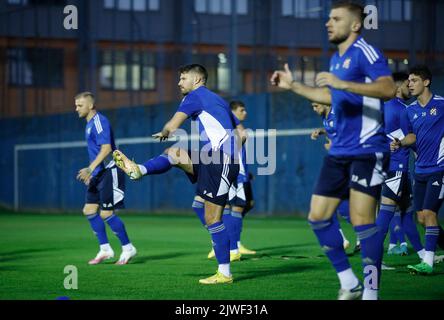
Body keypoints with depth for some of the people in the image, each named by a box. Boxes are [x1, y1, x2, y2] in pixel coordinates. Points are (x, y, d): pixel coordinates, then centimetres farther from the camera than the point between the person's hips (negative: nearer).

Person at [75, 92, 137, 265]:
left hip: (109, 172, -10)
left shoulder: (99, 121, -14)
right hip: (99, 174, 10)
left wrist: (90, 169, -28)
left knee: (106, 213, -10)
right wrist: (91, 172, 24)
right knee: (89, 210, 6)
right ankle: (105, 249, 12)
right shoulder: (90, 124, 17)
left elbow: (106, 148, -24)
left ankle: (128, 248, 2)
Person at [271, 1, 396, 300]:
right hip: (339, 151, 9)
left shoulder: (364, 52, -11)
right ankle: (350, 284, 16)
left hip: (368, 150, -9)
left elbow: (388, 89, -26)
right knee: (318, 216, 6)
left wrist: (343, 83, -31)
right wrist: (293, 85, 28)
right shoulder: (337, 59, 16)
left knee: (361, 219, -12)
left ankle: (371, 292, -3)